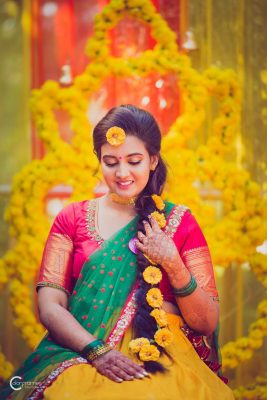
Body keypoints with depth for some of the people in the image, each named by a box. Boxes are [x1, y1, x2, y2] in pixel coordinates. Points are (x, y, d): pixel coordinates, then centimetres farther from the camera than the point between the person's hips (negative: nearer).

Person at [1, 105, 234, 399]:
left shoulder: (179, 221, 10)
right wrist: (97, 351, -15)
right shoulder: (72, 219, 12)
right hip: (81, 353, 1)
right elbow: (49, 306, 2)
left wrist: (173, 264, -9)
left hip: (163, 360, 0)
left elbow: (207, 324, 7)